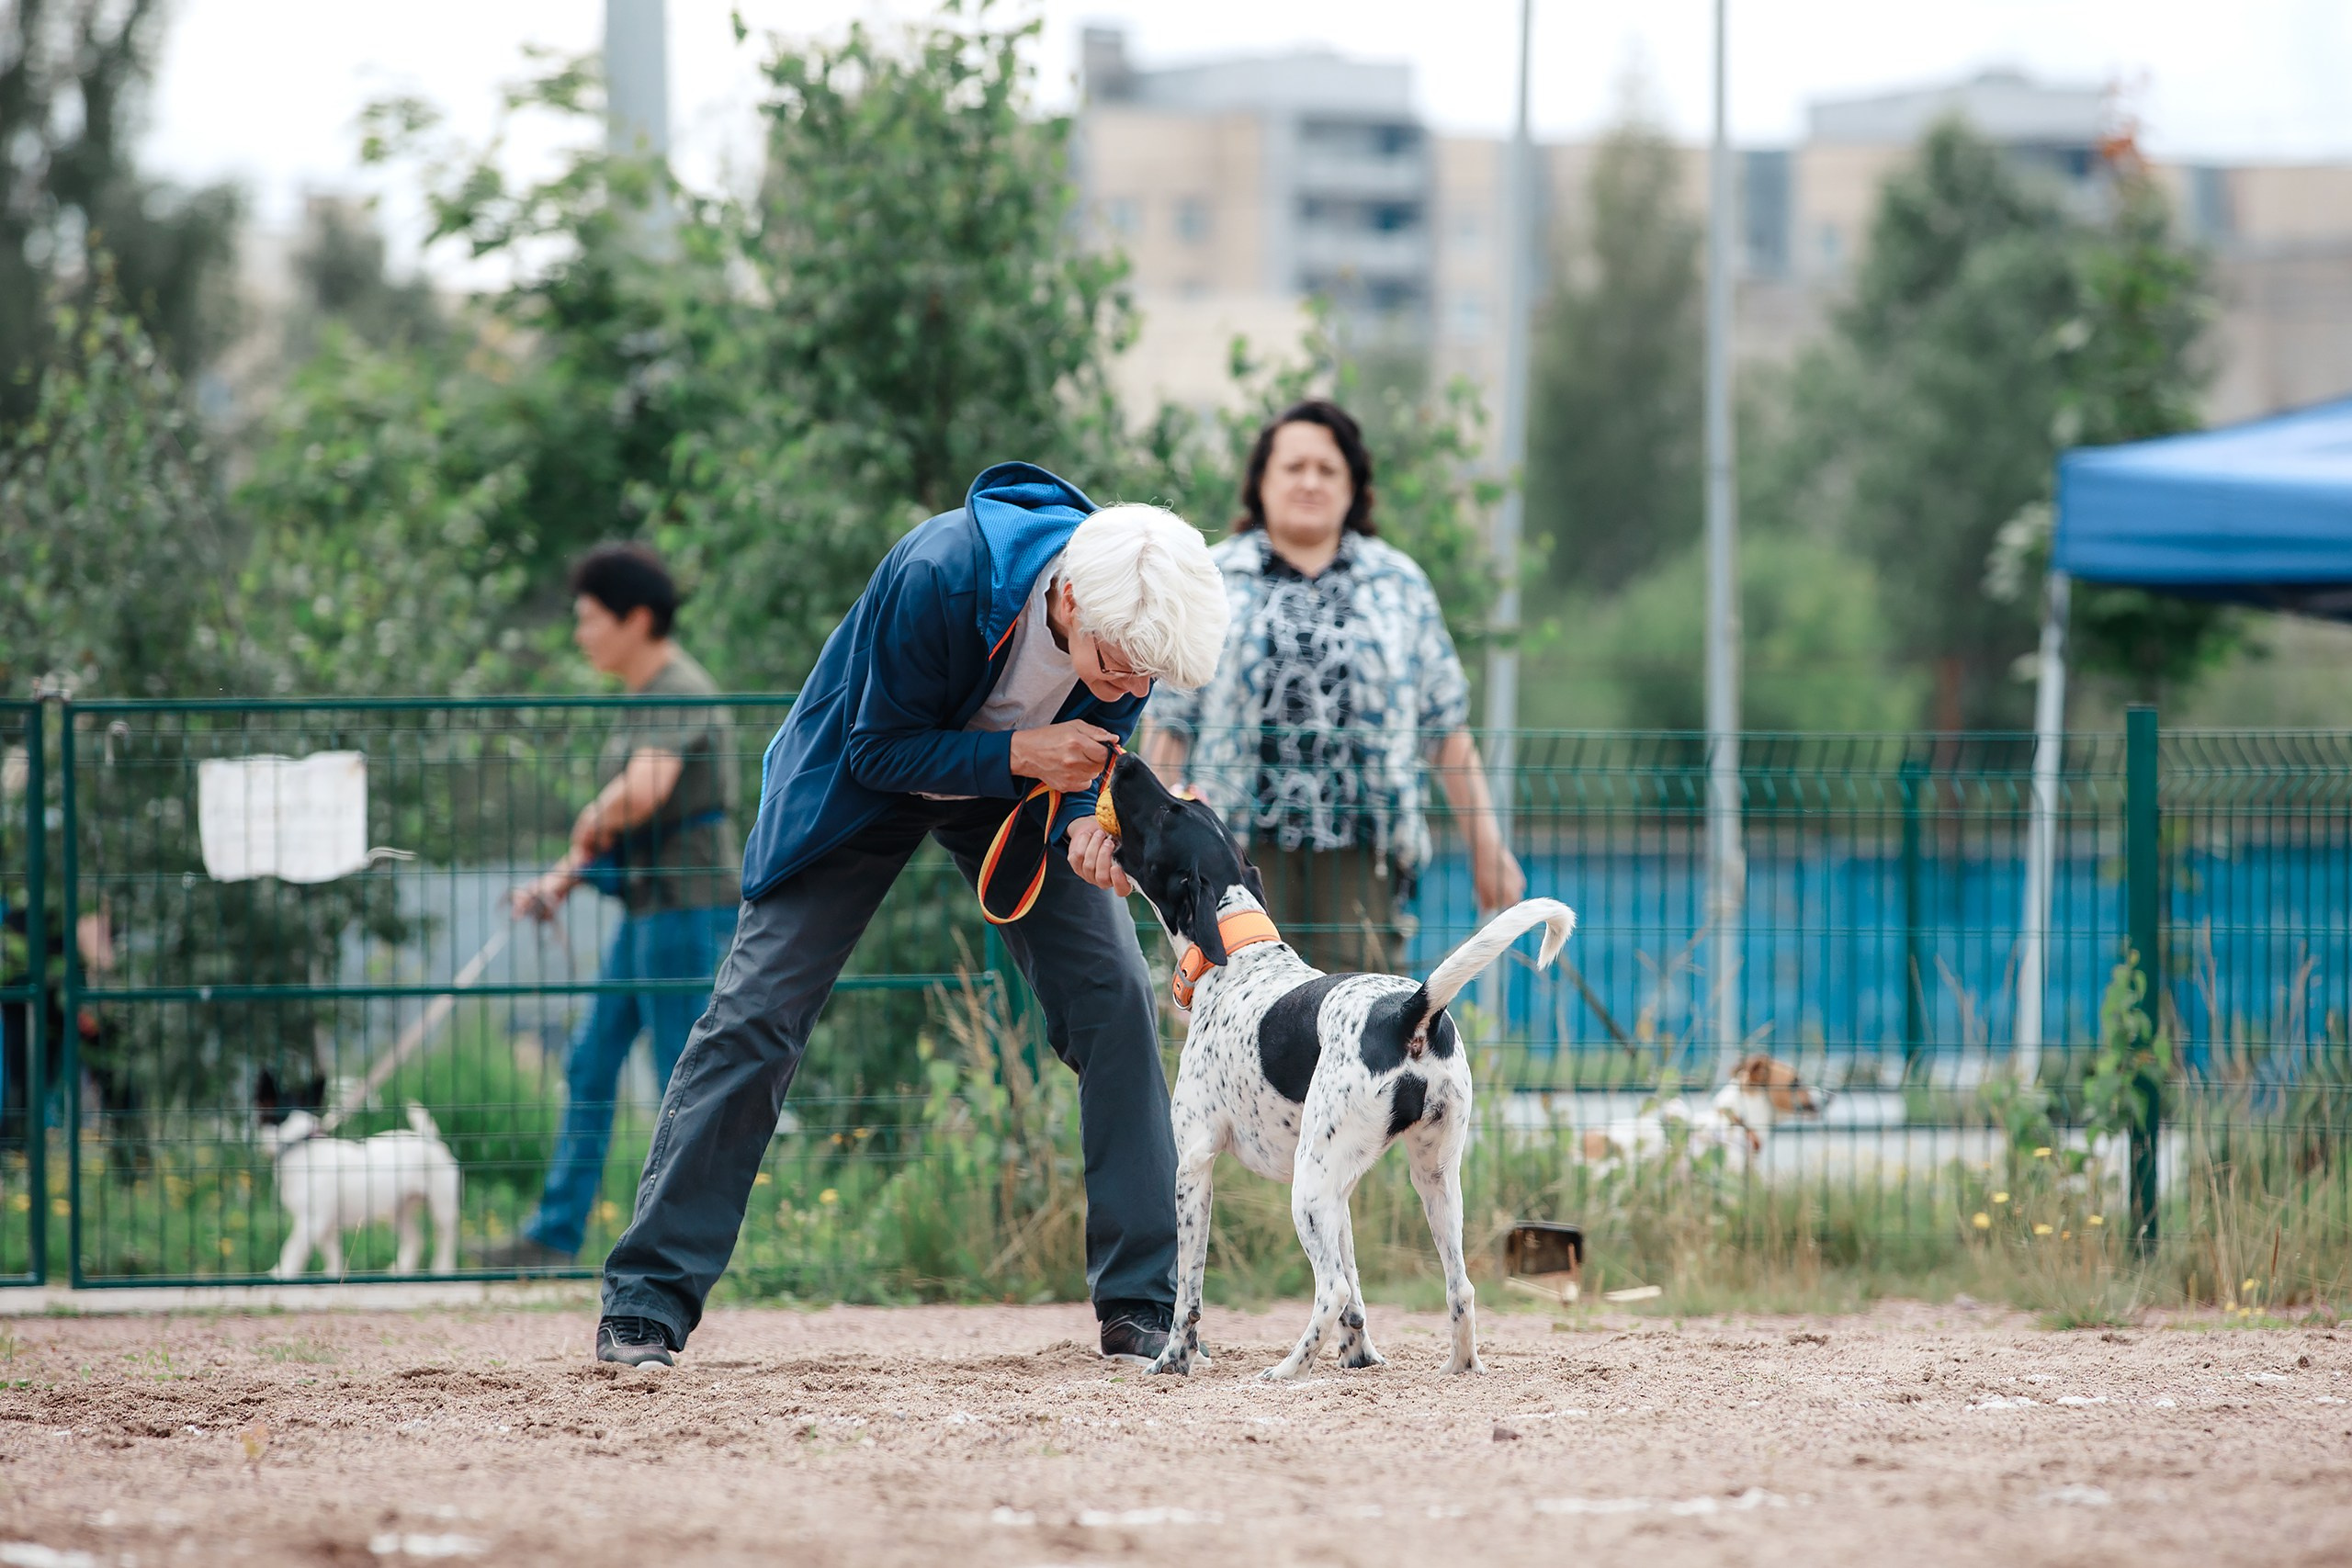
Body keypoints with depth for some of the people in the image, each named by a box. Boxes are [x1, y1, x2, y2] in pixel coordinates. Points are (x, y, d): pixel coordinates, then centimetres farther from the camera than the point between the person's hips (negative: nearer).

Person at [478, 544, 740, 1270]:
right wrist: (562, 879, 10)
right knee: (590, 1067, 10)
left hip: (689, 907, -10)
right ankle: (557, 1232, 14)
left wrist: (590, 825, -13)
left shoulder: (681, 693, -16)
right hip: (647, 910, 10)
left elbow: (643, 793, -31)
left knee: (683, 1080, -5)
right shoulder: (645, 697, 16)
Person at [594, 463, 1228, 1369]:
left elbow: (1096, 752, -8)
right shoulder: (939, 575, -40)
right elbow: (880, 749, -26)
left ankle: (1140, 1303, -4)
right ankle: (646, 1303, -1)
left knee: (1116, 1001, -11)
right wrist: (1017, 755, -40)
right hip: (869, 780, -3)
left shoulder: (1139, 622, -26)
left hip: (1022, 784, 4)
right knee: (756, 1011, -8)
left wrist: (1086, 822, -30)